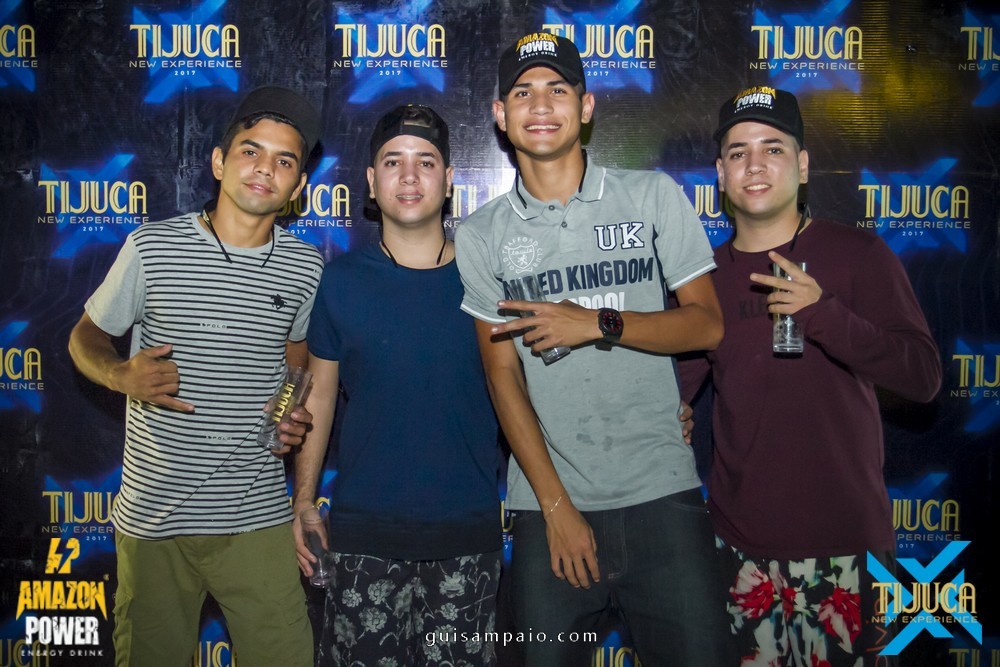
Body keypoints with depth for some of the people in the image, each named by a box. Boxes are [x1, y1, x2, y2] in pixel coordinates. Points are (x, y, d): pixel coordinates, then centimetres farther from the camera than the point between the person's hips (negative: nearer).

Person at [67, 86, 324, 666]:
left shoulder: (306, 266, 1)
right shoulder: (153, 247, -5)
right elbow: (87, 337, 7)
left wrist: (298, 413, -2)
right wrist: (123, 375, -15)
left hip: (258, 518, 1)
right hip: (153, 518, 0)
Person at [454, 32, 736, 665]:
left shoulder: (653, 195, 3)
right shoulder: (483, 234, 3)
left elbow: (707, 324, 0)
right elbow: (503, 375, 0)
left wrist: (599, 323, -15)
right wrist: (555, 505, -5)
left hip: (662, 494, 0)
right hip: (549, 502, 1)